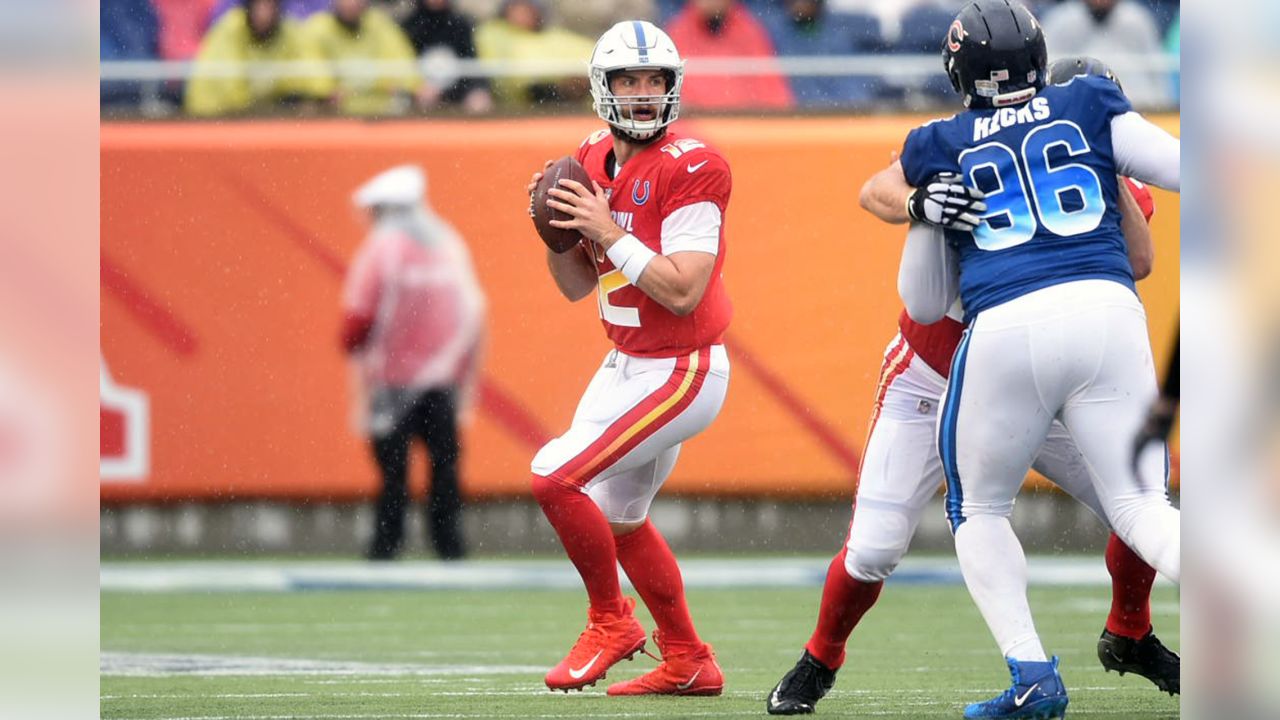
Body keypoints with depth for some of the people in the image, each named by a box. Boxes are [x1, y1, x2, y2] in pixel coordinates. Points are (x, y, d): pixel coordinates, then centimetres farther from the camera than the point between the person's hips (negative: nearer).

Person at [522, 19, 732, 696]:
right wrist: (554, 227, -6)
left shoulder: (689, 169, -19)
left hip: (682, 372, -9)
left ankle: (610, 622, 4)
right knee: (619, 517, 20)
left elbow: (682, 291, -25)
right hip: (626, 365, 9)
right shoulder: (592, 163, 6)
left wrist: (609, 232, -25)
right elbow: (576, 286, 12)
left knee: (555, 477, -17)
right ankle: (688, 663, 35)